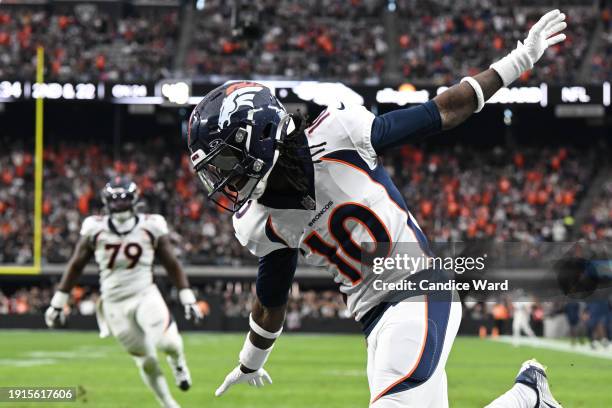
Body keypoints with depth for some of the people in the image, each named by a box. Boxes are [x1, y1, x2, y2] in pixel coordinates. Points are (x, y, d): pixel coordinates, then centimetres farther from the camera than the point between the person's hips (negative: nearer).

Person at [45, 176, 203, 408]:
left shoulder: (151, 228, -4)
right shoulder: (95, 230, -4)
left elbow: (172, 265, 4)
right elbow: (75, 266, 6)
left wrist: (188, 300, 1)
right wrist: (58, 303, 7)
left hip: (145, 296, -1)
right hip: (115, 304, 1)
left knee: (166, 342, -25)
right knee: (146, 360, 2)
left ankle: (177, 361, 12)